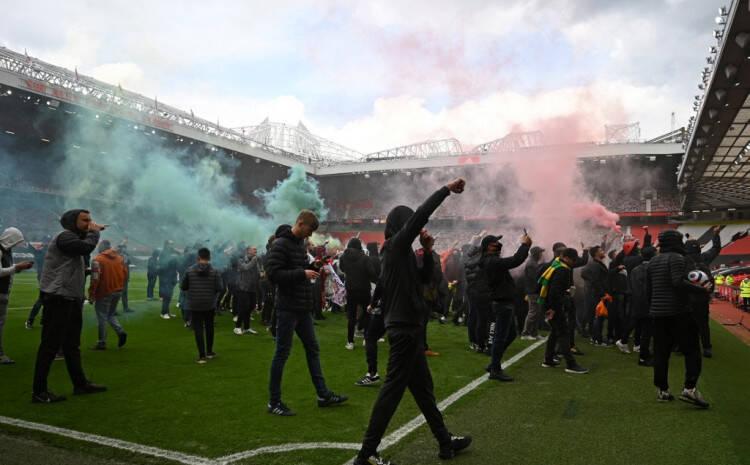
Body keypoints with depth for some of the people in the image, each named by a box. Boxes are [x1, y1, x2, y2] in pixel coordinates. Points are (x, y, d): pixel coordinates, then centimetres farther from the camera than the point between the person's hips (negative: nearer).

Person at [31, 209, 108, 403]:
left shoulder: (75, 238, 20)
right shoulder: (64, 236, -12)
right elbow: (87, 247, -26)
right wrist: (94, 232, -12)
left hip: (72, 300, 11)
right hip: (58, 299, -11)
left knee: (72, 345, 17)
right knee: (50, 345, -5)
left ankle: (80, 384, 26)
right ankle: (39, 392, 2)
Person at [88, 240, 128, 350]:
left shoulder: (97, 260, -10)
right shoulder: (120, 258, 7)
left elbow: (95, 279, -14)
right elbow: (125, 274, 9)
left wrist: (91, 295, -9)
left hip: (104, 293, -6)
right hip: (118, 292, 6)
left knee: (102, 317, 3)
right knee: (111, 314, 20)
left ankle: (102, 343, 8)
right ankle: (120, 331, -1)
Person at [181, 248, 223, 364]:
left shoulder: (189, 270, -6)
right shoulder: (214, 271, -8)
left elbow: (183, 287, 0)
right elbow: (220, 288, -10)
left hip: (195, 305, -1)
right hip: (210, 305, 1)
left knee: (198, 329, 3)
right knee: (209, 327, 18)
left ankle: (202, 356, 1)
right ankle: (209, 352, 28)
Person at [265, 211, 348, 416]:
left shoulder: (300, 243, 14)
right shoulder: (281, 244, -13)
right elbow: (273, 274, -21)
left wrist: (312, 267, 4)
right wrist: (303, 273, -23)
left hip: (303, 308, 9)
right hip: (287, 308, -9)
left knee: (313, 349, 13)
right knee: (282, 353, 0)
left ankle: (323, 394, 23)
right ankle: (274, 402, 12)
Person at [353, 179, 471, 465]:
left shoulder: (399, 251, 15)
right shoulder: (396, 245, -11)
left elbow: (425, 278, 19)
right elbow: (421, 215, -21)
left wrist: (427, 250, 6)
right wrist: (447, 189, -13)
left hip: (407, 327, 10)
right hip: (405, 329, -10)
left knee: (423, 388, 17)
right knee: (392, 390, -5)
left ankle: (445, 442, 29)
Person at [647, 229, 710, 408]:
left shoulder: (653, 261, 15)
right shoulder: (676, 258, -8)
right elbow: (678, 282, -22)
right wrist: (702, 289, -15)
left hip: (658, 312, 7)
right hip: (677, 311, -7)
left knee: (661, 352, 9)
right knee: (691, 349, 0)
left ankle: (663, 390, 13)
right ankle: (689, 388, -9)